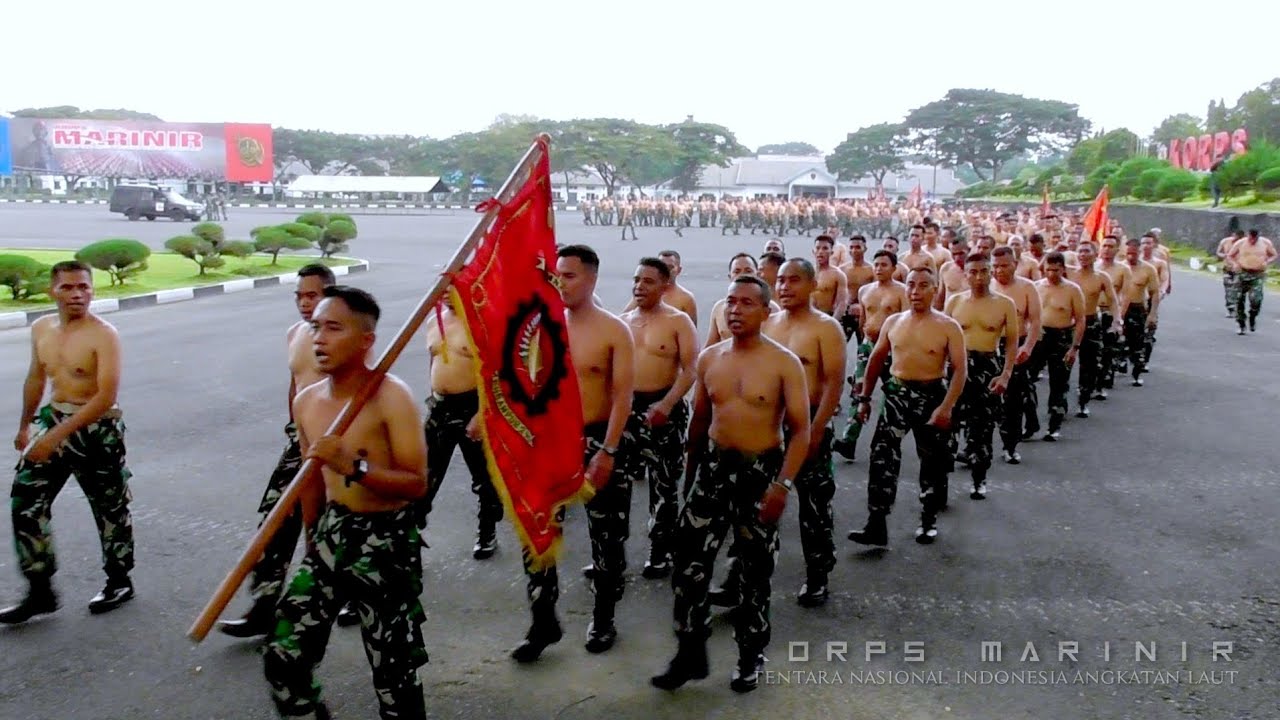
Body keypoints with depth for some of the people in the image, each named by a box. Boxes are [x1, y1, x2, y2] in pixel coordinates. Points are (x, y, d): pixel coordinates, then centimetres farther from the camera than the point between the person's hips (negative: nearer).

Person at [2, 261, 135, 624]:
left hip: (97, 429, -6)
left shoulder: (103, 335, -17)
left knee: (109, 508, 7)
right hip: (53, 418, 6)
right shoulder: (41, 329, 4)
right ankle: (40, 591, 10)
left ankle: (119, 583, 25)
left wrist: (58, 435, -27)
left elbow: (106, 397, -24)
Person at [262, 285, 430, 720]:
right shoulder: (306, 401, 4)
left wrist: (353, 466, -33)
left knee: (394, 675, 4)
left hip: (386, 542, -6)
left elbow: (417, 484, -22)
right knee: (284, 658, 9)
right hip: (330, 535, 7)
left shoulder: (391, 397, -17)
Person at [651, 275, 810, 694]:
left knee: (756, 571, 10)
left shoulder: (784, 363, -10)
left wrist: (783, 484, -21)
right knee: (690, 562, -1)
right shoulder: (709, 358, 3)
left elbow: (801, 430, -12)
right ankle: (690, 652, 14)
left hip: (761, 471, -3)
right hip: (714, 466, 3)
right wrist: (691, 471, 15)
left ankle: (750, 657, 27)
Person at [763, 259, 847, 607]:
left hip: (808, 424, -5)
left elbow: (834, 383, -13)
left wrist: (816, 431, -19)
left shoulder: (825, 327, -8)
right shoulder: (767, 323, 9)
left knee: (814, 506, 4)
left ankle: (816, 578, 17)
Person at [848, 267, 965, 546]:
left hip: (931, 396, -2)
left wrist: (946, 407, -22)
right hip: (896, 394, 2)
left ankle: (928, 520, 28)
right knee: (882, 456, -10)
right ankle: (876, 524, -10)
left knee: (932, 461, 9)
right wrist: (864, 398, 10)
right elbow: (876, 360, 13)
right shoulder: (893, 322, 5)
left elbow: (960, 369, -11)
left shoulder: (948, 327, -6)